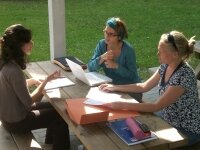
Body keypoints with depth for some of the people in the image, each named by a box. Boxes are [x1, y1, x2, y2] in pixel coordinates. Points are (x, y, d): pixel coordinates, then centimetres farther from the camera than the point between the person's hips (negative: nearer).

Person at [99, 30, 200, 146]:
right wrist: (115, 87, 4)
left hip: (187, 131, -7)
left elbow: (156, 106, -29)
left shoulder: (184, 75, -29)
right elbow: (144, 87, 8)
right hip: (169, 122, 7)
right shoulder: (166, 66, -5)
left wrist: (122, 105, -31)